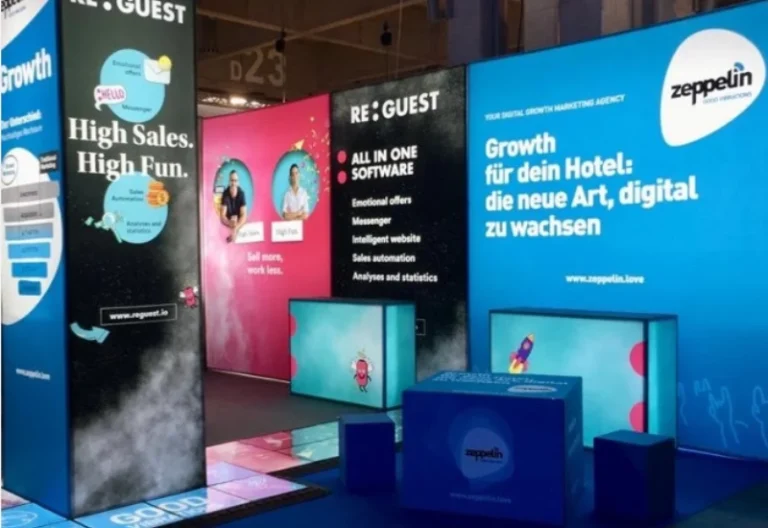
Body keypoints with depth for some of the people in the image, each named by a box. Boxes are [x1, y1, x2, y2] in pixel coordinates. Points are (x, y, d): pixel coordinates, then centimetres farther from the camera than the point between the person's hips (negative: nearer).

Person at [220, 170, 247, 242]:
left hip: (240, 223, 0)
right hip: (228, 223, 0)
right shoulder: (225, 193, -15)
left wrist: (235, 228, -36)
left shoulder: (241, 193, -16)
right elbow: (222, 216, -16)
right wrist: (230, 223, -36)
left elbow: (244, 216, -21)